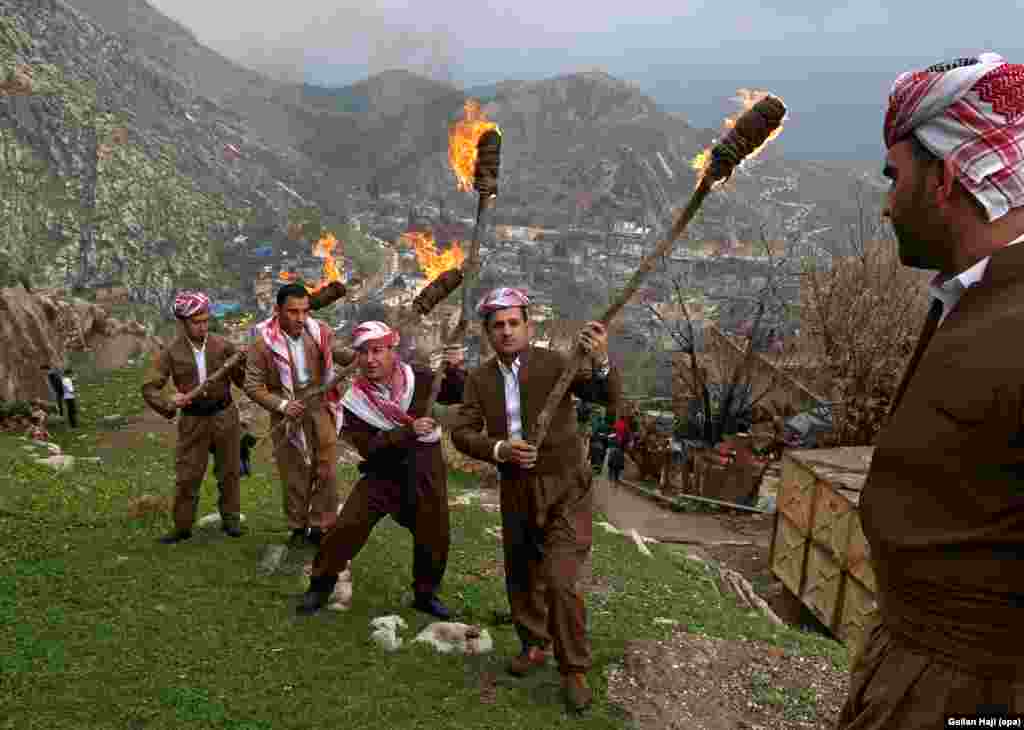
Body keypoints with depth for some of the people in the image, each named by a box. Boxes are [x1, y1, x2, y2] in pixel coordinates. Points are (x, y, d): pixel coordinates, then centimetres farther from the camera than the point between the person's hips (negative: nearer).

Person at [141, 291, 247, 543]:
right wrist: (168, 404, -29)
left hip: (224, 415, 1)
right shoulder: (170, 353, -7)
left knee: (228, 470, 13)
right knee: (186, 476, 4)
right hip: (193, 420, 0)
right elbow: (149, 387, -10)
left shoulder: (223, 346, -6)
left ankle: (230, 518, 29)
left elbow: (242, 380, -2)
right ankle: (182, 527, 20)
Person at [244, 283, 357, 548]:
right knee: (294, 474, 13)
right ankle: (298, 527, 31)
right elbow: (252, 386, -11)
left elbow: (341, 355, 8)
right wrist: (282, 405, -23)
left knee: (326, 471, 6)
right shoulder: (263, 342, -17)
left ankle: (321, 527, 21)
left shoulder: (320, 332, -9)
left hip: (320, 408, 2)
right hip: (288, 413, -2)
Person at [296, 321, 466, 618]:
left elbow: (460, 396, -1)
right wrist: (408, 431, -30)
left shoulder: (418, 378, -11)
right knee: (346, 527, -6)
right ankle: (321, 585, 18)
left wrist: (455, 370, -22)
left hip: (426, 473, 1)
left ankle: (425, 594, 35)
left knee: (434, 536, 9)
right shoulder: (355, 399, -12)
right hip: (383, 473, -1)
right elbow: (368, 447, -18)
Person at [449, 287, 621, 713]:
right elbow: (462, 433, -6)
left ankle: (574, 670, 9)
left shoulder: (555, 363, -11)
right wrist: (498, 449, -25)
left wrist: (601, 362, -42)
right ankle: (533, 646, 43)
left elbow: (608, 397, -20)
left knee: (558, 582, -12)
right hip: (517, 493, 4)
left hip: (565, 491, -4)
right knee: (520, 578, 17)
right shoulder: (479, 379, 0)